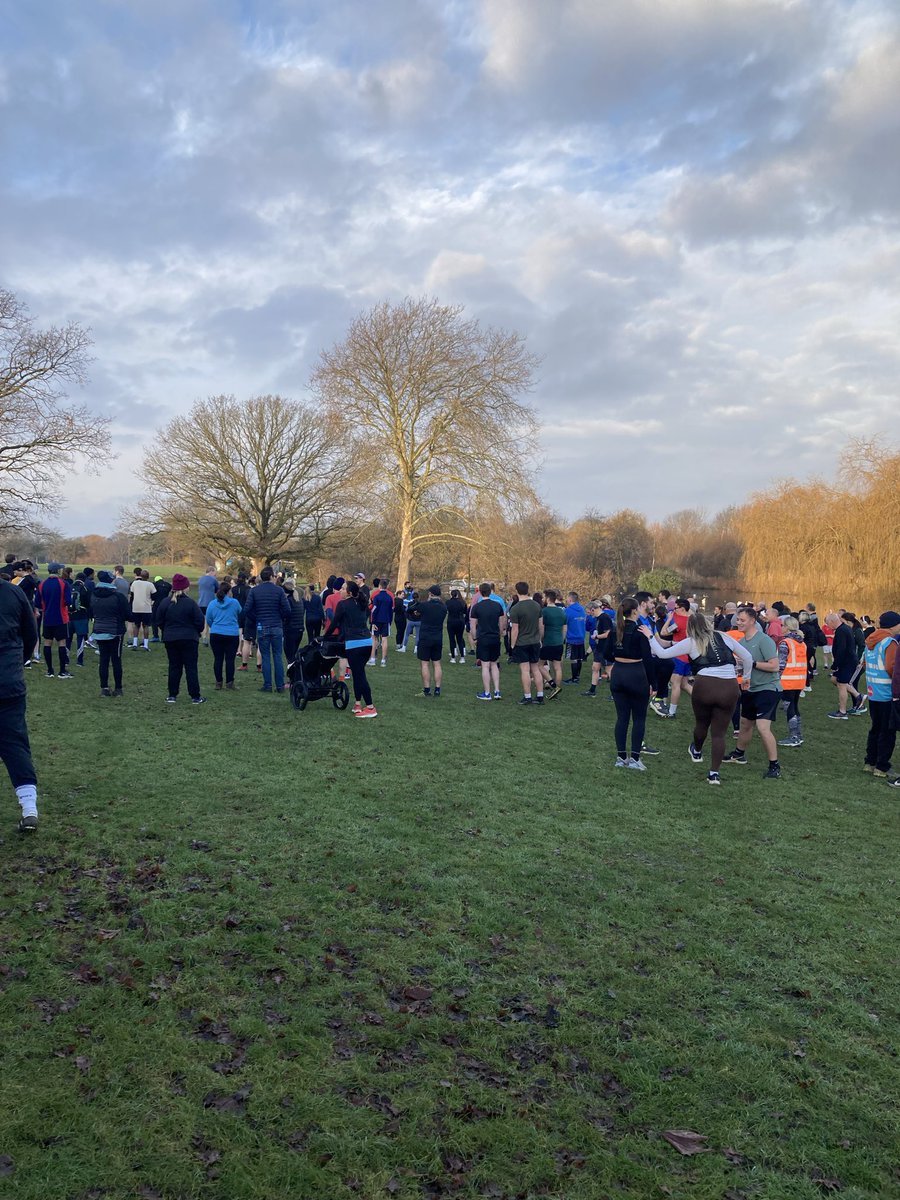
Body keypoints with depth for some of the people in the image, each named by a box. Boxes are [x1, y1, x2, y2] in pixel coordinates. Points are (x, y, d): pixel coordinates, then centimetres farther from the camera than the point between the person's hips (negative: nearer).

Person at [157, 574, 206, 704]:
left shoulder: (165, 602, -2)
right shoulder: (191, 603, -14)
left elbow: (160, 622, 5)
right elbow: (200, 622, -10)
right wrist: (197, 632, 11)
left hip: (170, 639, 4)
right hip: (189, 639, -4)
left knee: (174, 667, 12)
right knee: (191, 667, 2)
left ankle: (172, 695, 13)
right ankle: (195, 696, 4)